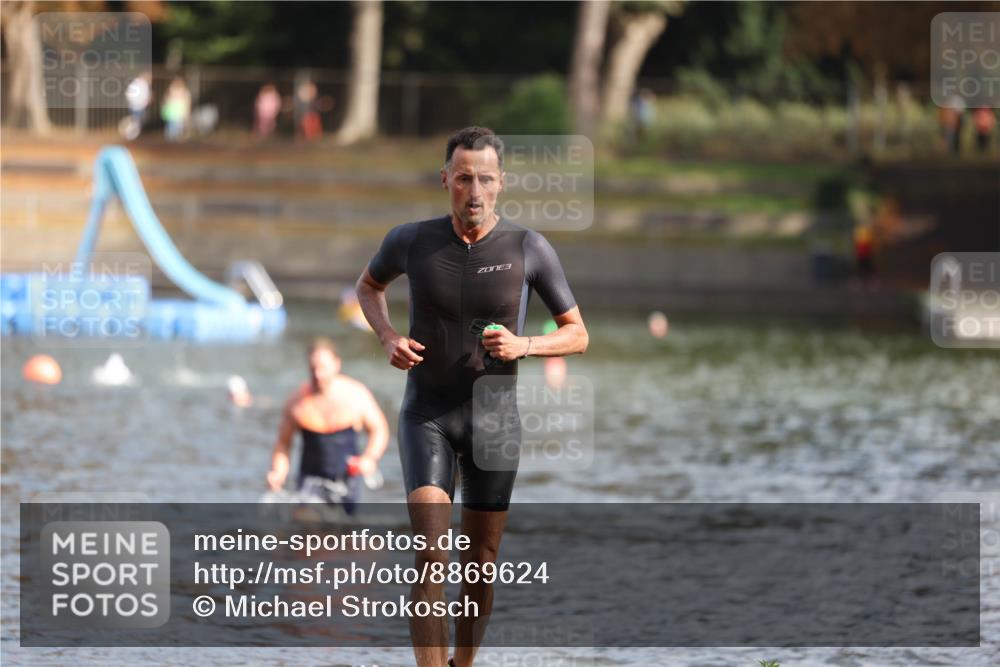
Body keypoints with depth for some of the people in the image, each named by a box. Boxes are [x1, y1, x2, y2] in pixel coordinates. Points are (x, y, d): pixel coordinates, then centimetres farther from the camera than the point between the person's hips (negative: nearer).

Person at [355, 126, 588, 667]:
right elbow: (368, 285, 14)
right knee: (430, 557, -19)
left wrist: (524, 346, -22)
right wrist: (388, 339, -6)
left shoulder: (529, 248, -10)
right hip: (427, 418, -1)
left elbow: (577, 336, -1)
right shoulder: (412, 240, -10)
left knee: (480, 565, 10)